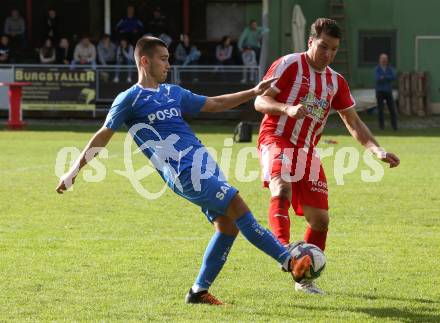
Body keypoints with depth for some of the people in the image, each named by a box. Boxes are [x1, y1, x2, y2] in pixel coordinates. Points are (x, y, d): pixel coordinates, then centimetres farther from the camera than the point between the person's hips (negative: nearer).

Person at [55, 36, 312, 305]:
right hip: (184, 173, -8)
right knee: (238, 208, -16)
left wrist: (253, 92, 25)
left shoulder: (173, 92, 21)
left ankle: (199, 291, 10)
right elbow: (103, 136, 5)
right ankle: (288, 261, -15)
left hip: (203, 164, 8)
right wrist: (74, 171, 5)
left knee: (227, 225, 0)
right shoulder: (130, 99, 1)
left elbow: (214, 104, 30)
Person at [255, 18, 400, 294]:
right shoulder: (289, 65, -5)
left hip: (308, 152, 6)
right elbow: (260, 101, -10)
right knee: (282, 191, -35)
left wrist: (378, 150, 2)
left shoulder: (336, 82, 13)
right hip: (277, 142, -6)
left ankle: (305, 278, 19)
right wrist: (288, 109, -30)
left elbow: (353, 122, 16)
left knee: (320, 220, 3)